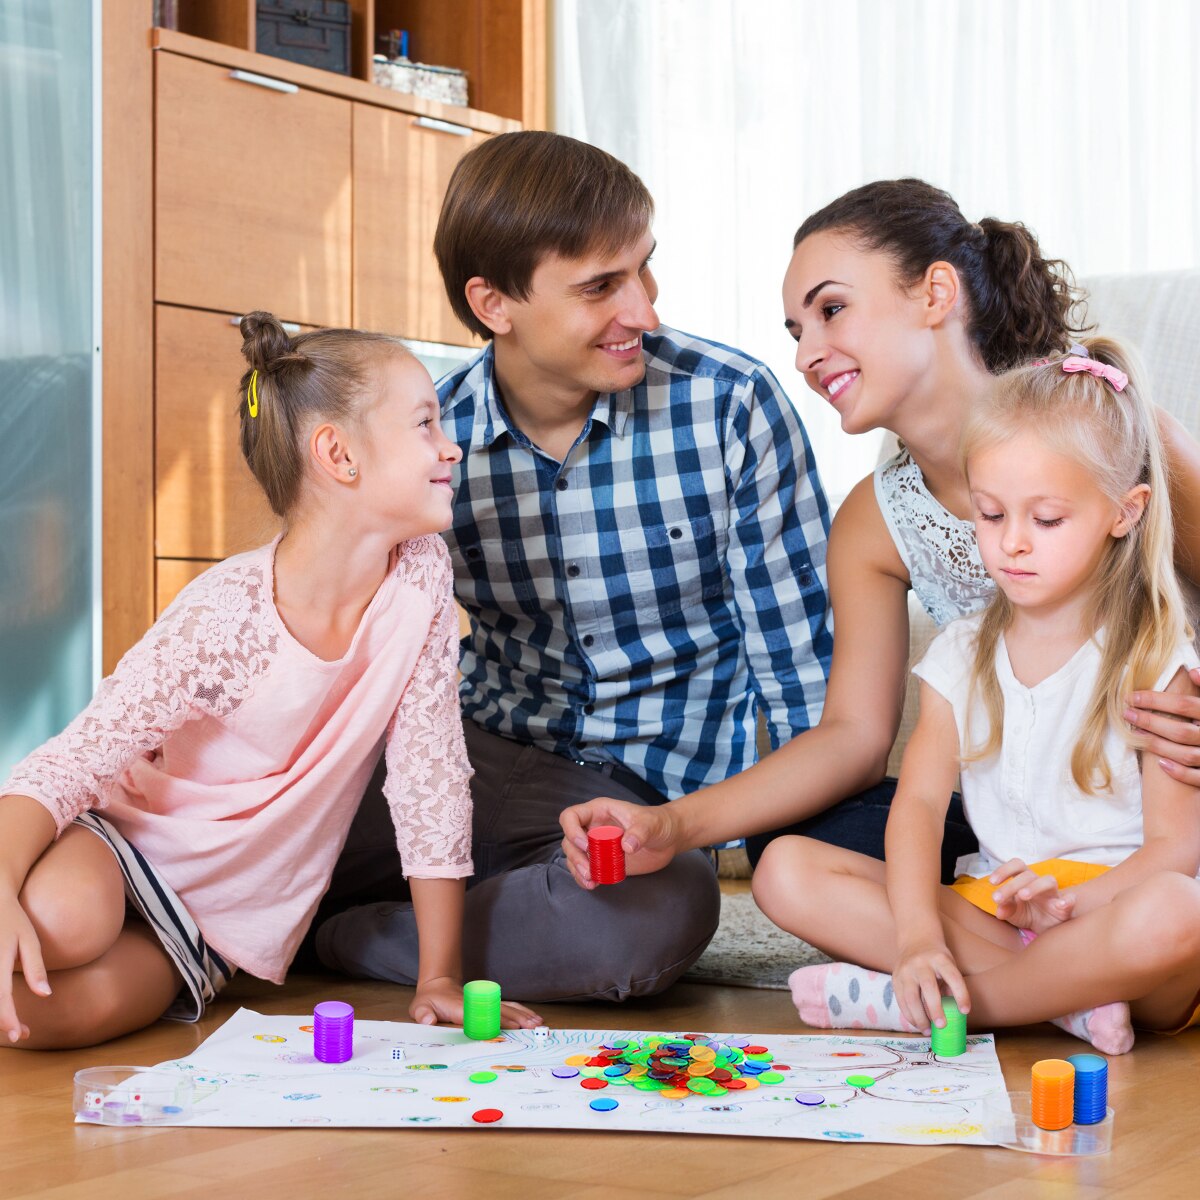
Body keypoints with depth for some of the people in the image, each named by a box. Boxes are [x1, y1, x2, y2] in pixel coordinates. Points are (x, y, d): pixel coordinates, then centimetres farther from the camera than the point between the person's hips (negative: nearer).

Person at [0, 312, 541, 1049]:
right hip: (133, 842, -2)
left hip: (232, 917, 3)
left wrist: (440, 979, -7)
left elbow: (432, 774, -7)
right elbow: (71, 764, -22)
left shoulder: (420, 574, -13)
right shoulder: (227, 616, -24)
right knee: (60, 918, -35)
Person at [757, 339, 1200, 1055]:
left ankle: (916, 1006, -22)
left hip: (1111, 909, -4)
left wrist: (1069, 906, -26)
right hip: (987, 914, 4)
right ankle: (1067, 998, -23)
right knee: (786, 869, -14)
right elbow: (919, 801, -2)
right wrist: (918, 934, -21)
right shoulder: (962, 656, 11)